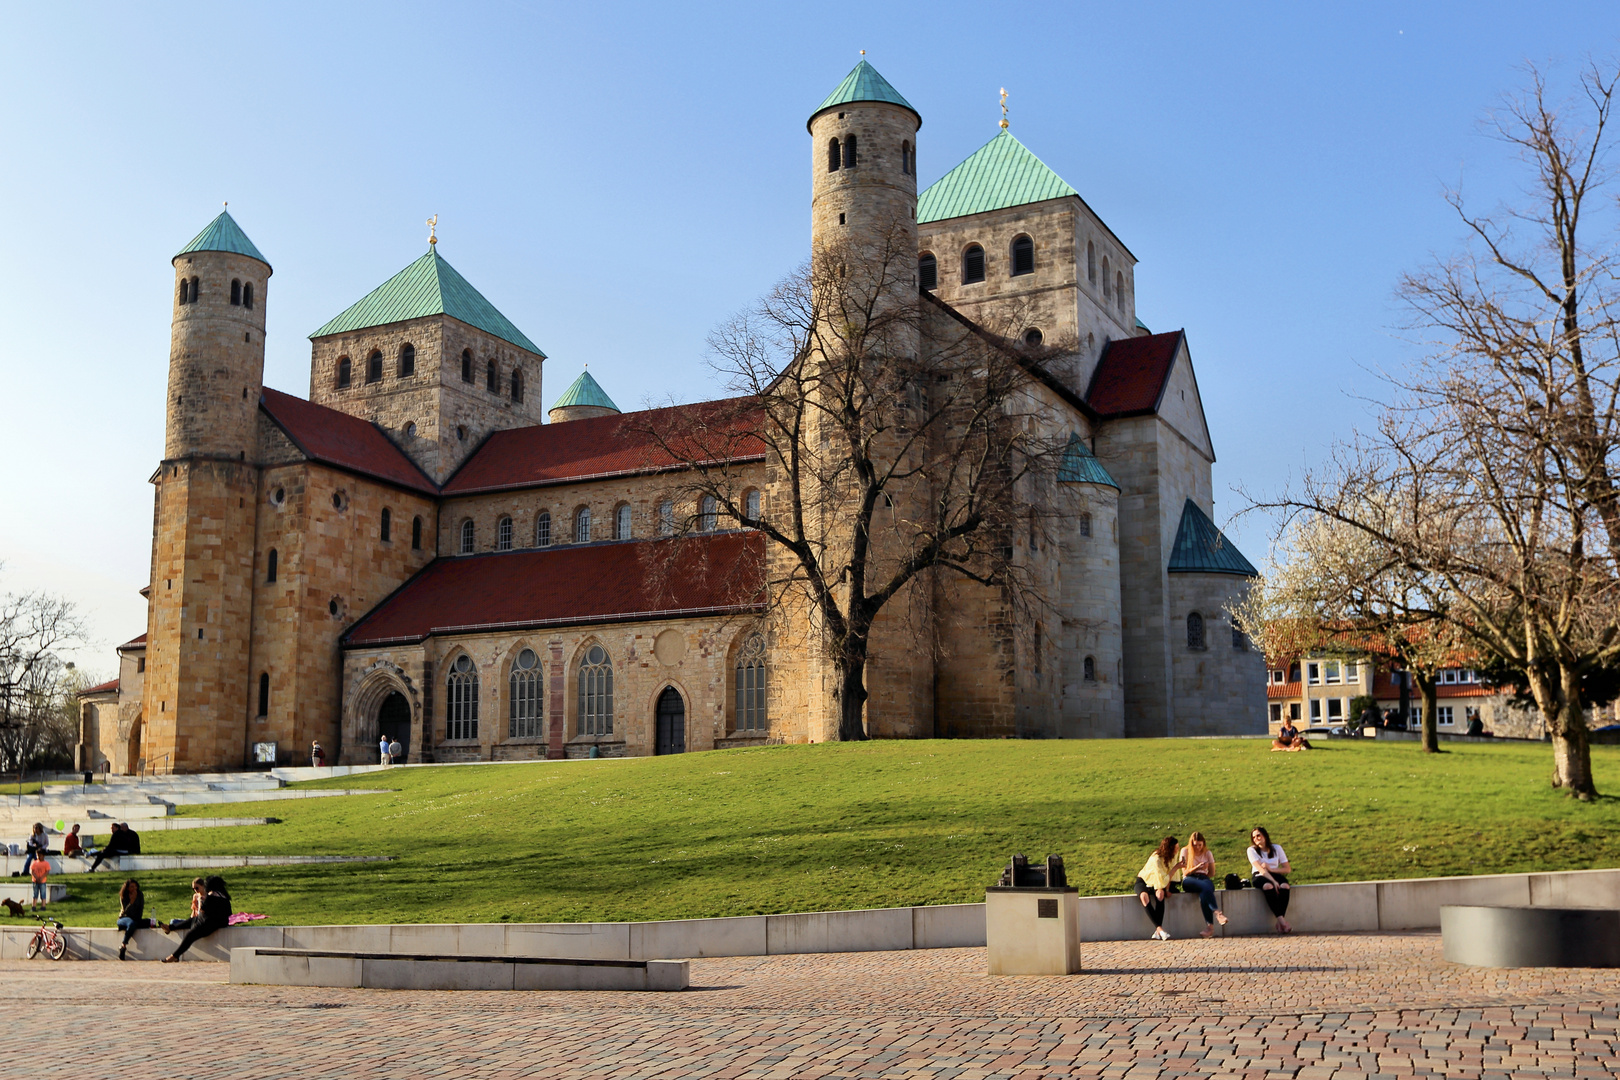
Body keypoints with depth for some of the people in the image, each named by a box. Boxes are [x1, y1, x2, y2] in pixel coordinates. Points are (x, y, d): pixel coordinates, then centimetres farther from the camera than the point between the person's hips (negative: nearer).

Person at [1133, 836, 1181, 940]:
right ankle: (1159, 929, -44)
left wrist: (1167, 889, -13)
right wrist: (1176, 867, -30)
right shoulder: (1156, 859, -30)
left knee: (1160, 893, -33)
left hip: (1156, 884, 4)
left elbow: (1169, 874, 0)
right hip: (1143, 881, -4)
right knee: (1144, 896, -39)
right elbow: (1163, 880, -31)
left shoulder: (1172, 856, -10)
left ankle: (1157, 932, -40)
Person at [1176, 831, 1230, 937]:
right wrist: (1197, 868, -11)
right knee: (1206, 887, -39)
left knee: (1204, 893, -39)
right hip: (1189, 881, -1)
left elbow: (1212, 873, 18)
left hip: (1203, 878, 1)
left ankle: (1210, 927, -46)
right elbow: (1185, 872, 5)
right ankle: (1217, 912, -51)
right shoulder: (1185, 851, 12)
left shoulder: (1207, 853, 17)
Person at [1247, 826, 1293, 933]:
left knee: (1285, 886, -33)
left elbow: (1288, 869, 1)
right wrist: (1274, 881, -27)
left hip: (1275, 874, 2)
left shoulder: (1277, 848, 7)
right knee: (1268, 886, -38)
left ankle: (1280, 924, -37)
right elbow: (1261, 869, -14)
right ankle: (1281, 920, -41)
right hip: (1259, 876, -2)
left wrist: (1271, 869, -14)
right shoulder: (1252, 850, 0)